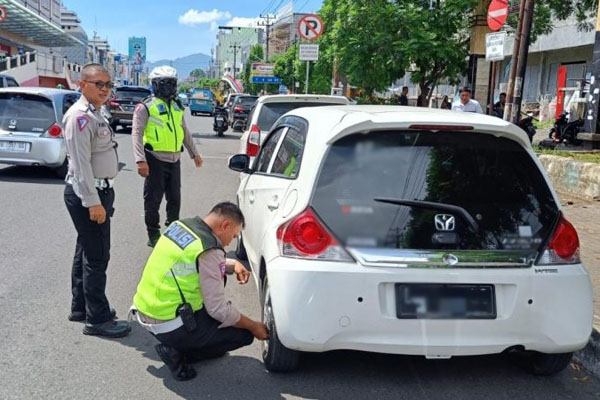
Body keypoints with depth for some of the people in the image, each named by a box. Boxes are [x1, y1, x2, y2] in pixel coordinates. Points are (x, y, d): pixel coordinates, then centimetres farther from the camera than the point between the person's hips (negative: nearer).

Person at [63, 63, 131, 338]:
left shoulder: (94, 114, 14)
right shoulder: (80, 116, -17)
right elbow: (81, 163, -23)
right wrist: (93, 202, -26)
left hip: (98, 191, 10)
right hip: (88, 194, -10)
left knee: (86, 252, 17)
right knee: (96, 256, -6)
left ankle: (80, 308, 29)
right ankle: (97, 319, 2)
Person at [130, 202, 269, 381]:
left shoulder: (179, 225, 4)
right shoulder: (209, 250, -21)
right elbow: (218, 310, -17)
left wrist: (233, 264, 7)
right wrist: (254, 327, -3)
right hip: (169, 327, -9)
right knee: (244, 334, 2)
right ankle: (177, 352, -2)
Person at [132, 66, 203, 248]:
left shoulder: (177, 107, 15)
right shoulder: (146, 107, -7)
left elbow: (185, 132, 25)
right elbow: (137, 134, -13)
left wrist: (194, 153, 24)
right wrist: (141, 160, -23)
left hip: (174, 160, 6)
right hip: (155, 160, -6)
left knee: (175, 198, 14)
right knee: (153, 199, 1)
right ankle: (153, 234, 13)